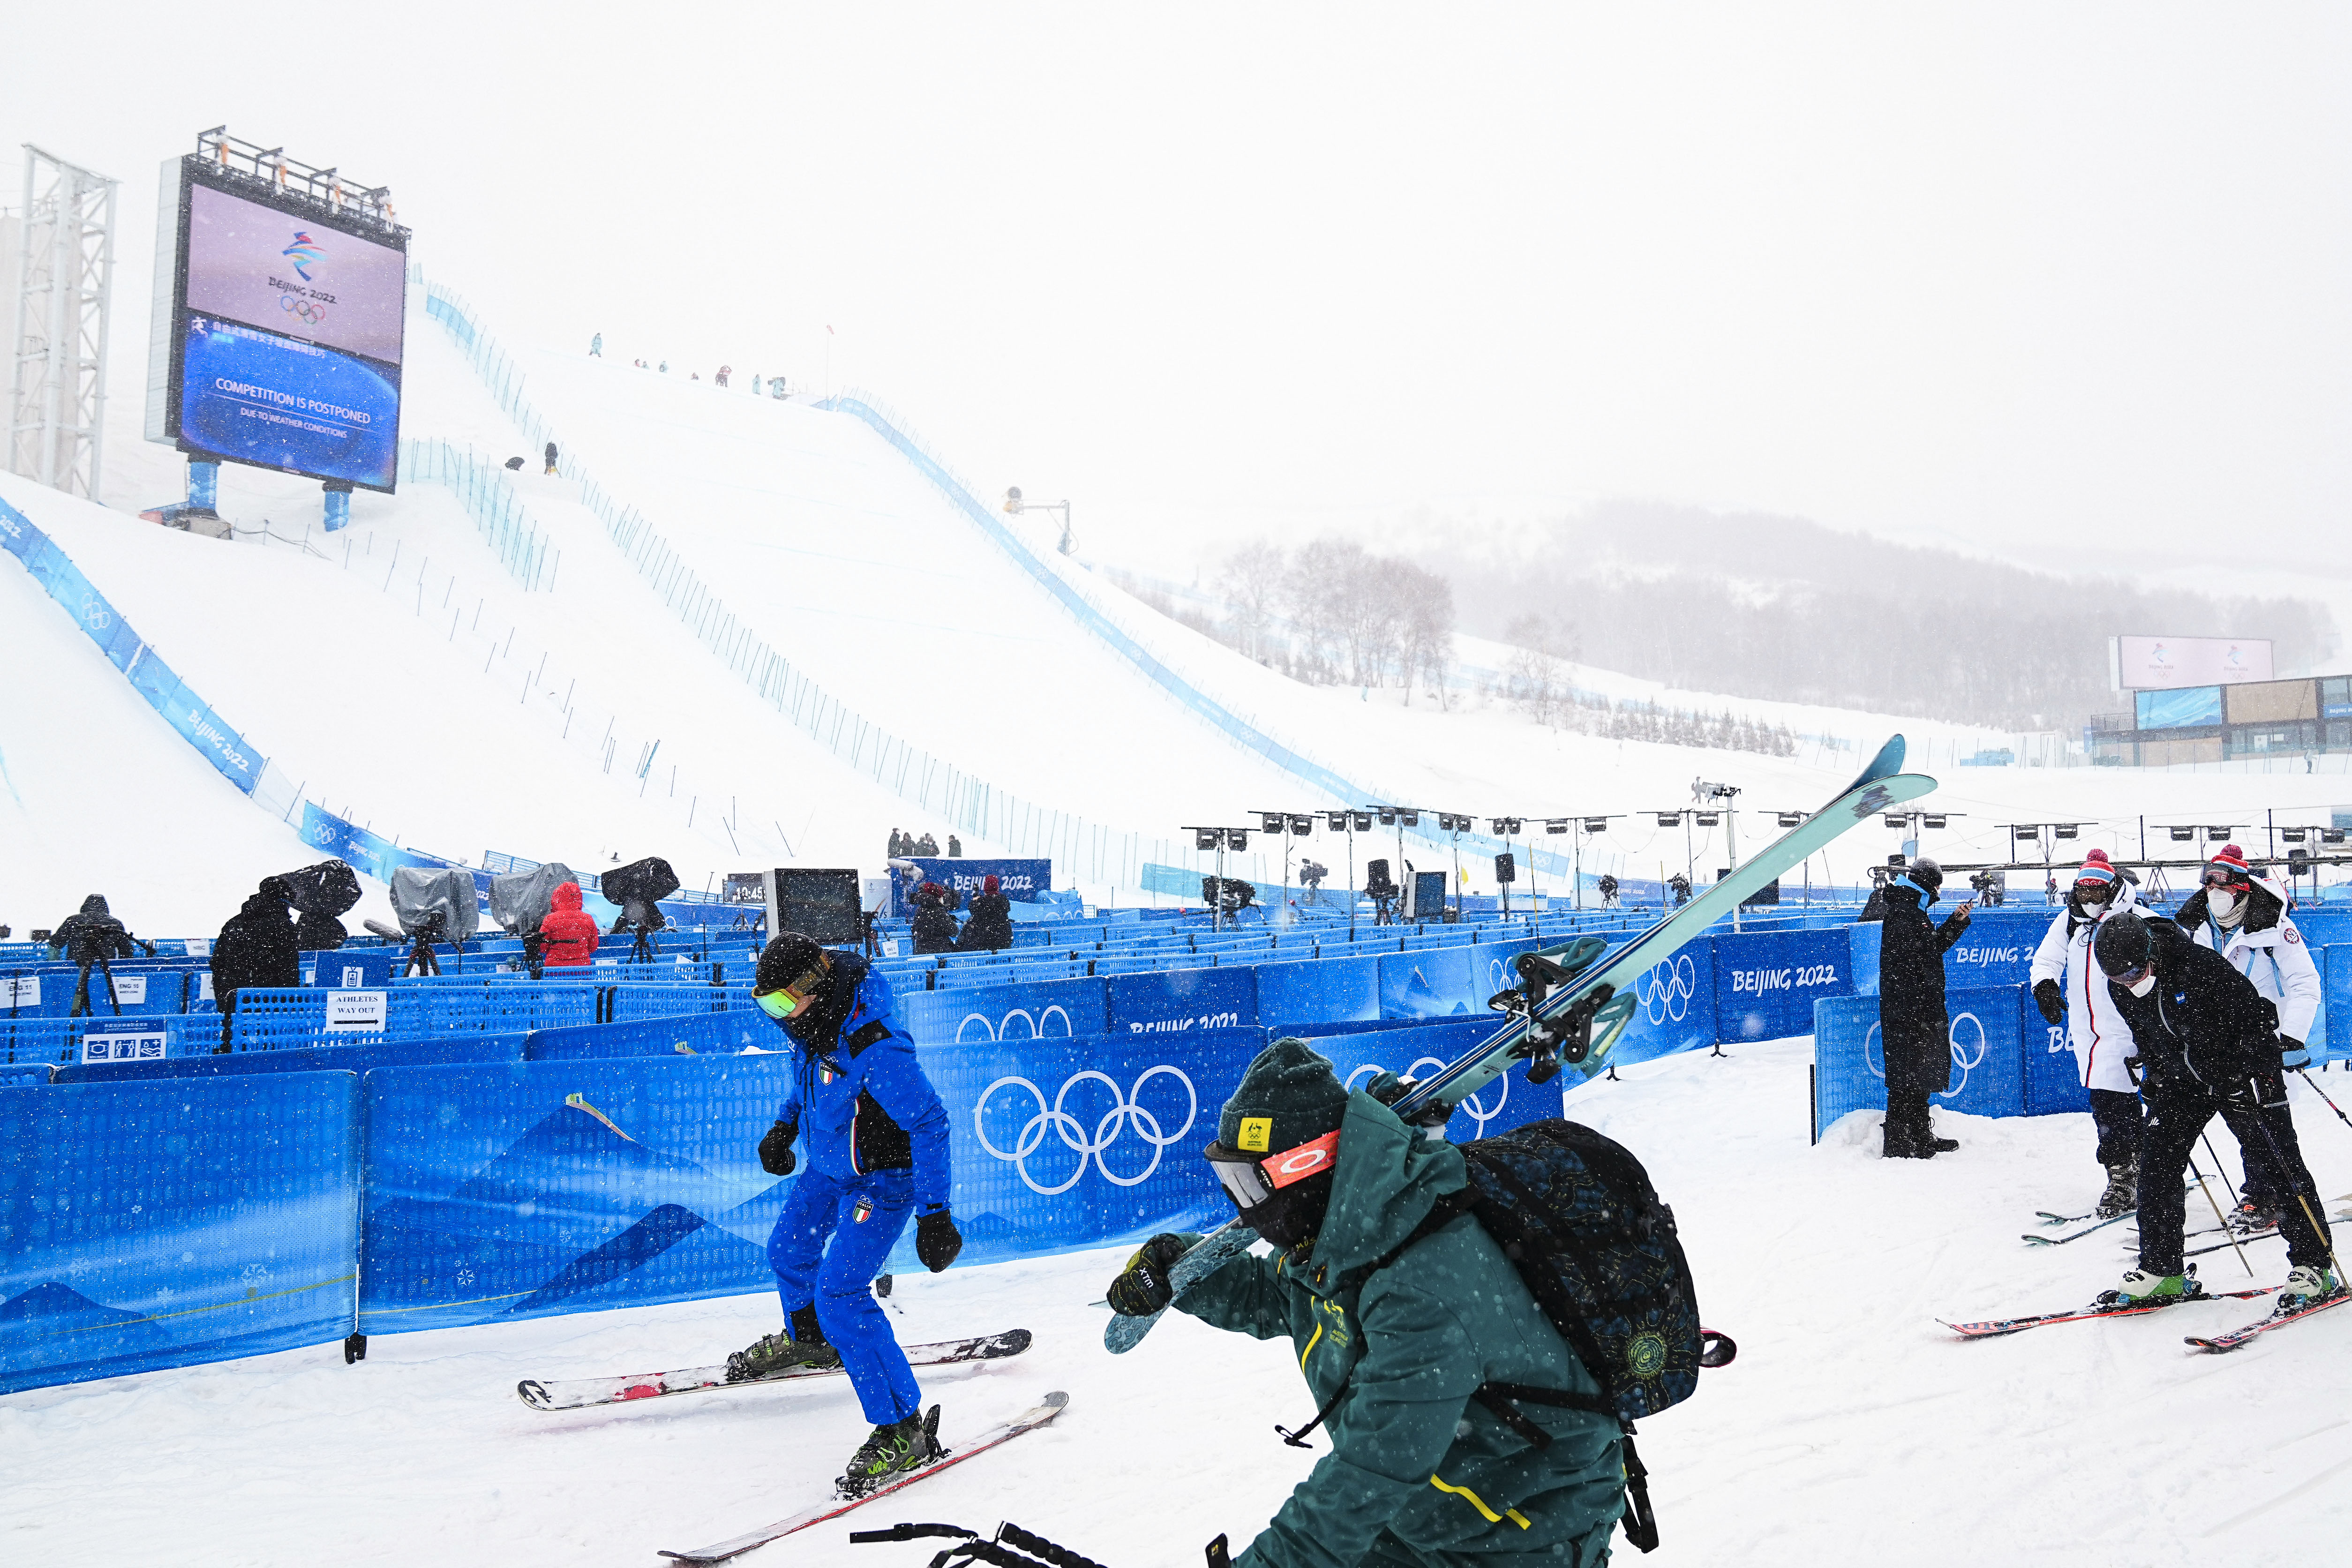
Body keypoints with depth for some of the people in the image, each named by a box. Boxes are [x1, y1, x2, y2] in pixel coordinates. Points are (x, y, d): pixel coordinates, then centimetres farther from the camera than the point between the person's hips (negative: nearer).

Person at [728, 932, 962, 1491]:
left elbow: (929, 1123, -31)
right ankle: (809, 1340, 58)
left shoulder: (873, 1046, -36)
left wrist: (933, 1214, -31)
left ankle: (904, 1431, -7)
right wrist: (785, 1126, 10)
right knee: (789, 1251, 27)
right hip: (827, 1169, 9)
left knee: (839, 1296, -16)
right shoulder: (810, 1022, -10)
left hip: (881, 1182, -9)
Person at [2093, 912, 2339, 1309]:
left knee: (2280, 1164, -3)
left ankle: (2314, 1264, 12)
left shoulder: (2202, 966, -28)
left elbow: (2252, 1016, -19)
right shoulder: (2121, 988, -9)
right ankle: (2160, 1269, 4)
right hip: (2180, 1080, 5)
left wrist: (2252, 1075, -21)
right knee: (2155, 1164, -4)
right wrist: (2152, 1076, 10)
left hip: (2239, 1074, -5)